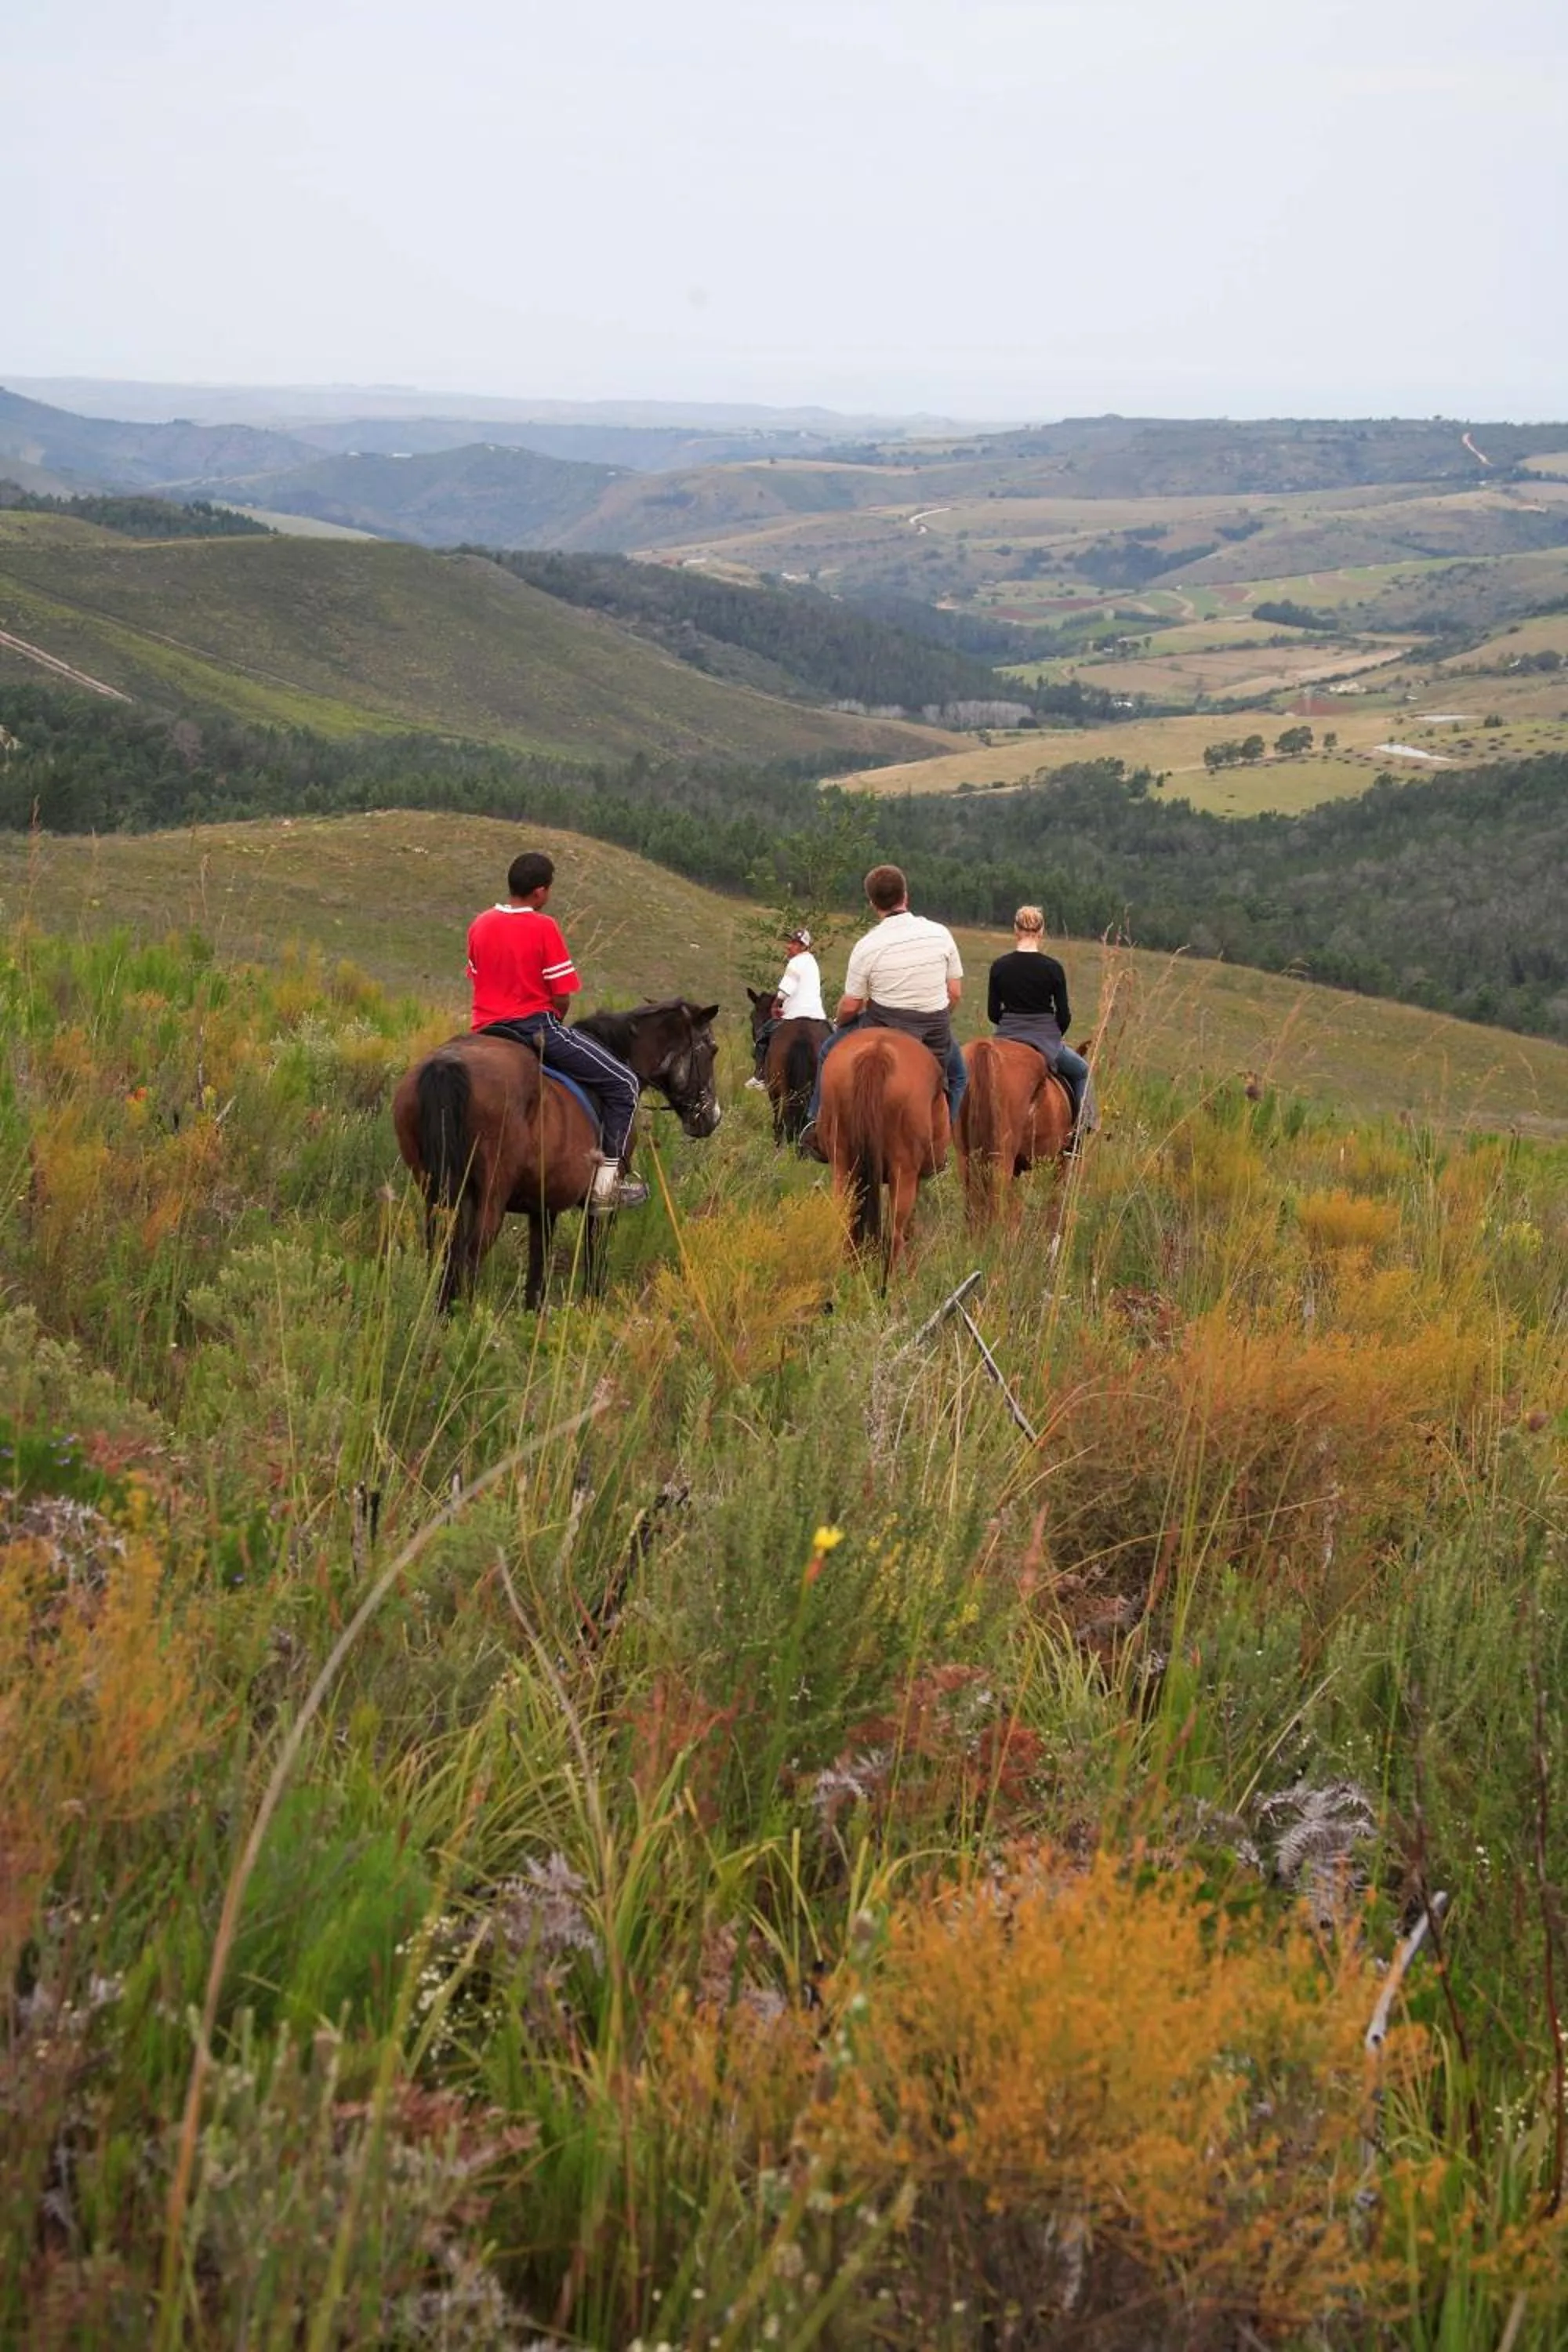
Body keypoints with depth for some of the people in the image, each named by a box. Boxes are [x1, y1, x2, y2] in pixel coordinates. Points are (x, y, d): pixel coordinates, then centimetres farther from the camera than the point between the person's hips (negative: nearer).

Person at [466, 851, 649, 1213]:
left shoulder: (480, 925, 5)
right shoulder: (543, 927, -12)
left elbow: (478, 979, 11)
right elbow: (562, 998, -12)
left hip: (487, 1030, 6)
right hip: (536, 1026, -6)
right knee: (623, 1084, 2)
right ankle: (606, 1180, -4)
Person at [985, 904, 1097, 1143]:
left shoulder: (999, 967, -5)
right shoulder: (1052, 968, -11)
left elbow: (992, 1013, 0)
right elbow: (1064, 1015, -6)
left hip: (1008, 1037, 2)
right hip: (1045, 1039, -2)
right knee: (1081, 1072, 23)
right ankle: (1080, 1128, 14)